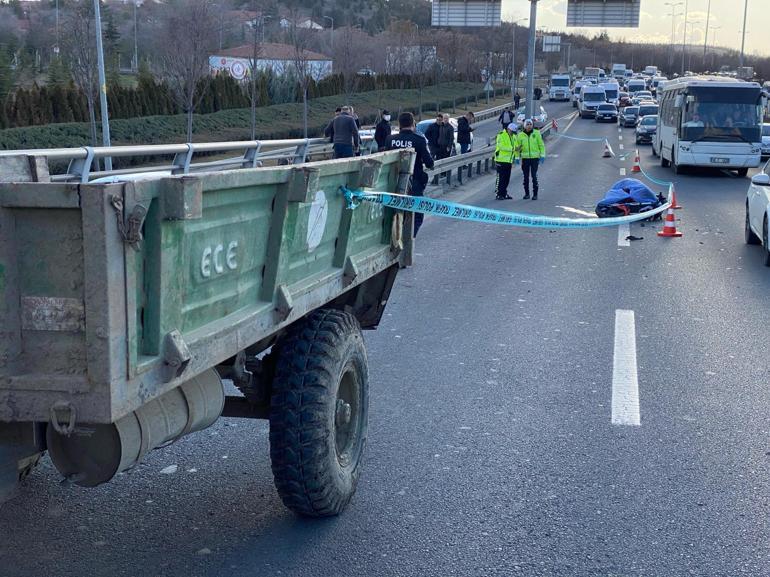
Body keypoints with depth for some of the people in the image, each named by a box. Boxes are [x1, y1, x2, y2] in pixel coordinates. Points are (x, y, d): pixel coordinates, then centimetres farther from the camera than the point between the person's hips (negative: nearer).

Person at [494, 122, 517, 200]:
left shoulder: (513, 136, 14)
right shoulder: (501, 135, -10)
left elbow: (514, 146, 22)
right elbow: (501, 146, -21)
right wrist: (512, 149, -26)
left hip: (509, 161, 8)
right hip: (501, 160, -8)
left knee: (507, 178, 10)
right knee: (500, 178, -5)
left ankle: (504, 193, 19)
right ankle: (498, 194, -1)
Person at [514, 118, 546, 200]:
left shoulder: (536, 133, 1)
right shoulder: (520, 135, 3)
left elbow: (541, 145, 3)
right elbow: (517, 147, 8)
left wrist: (542, 155, -3)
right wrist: (517, 157, 2)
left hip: (535, 157, -2)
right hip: (525, 158, 2)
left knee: (534, 176, -6)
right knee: (526, 177, 5)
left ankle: (535, 194, 0)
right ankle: (526, 193, 15)